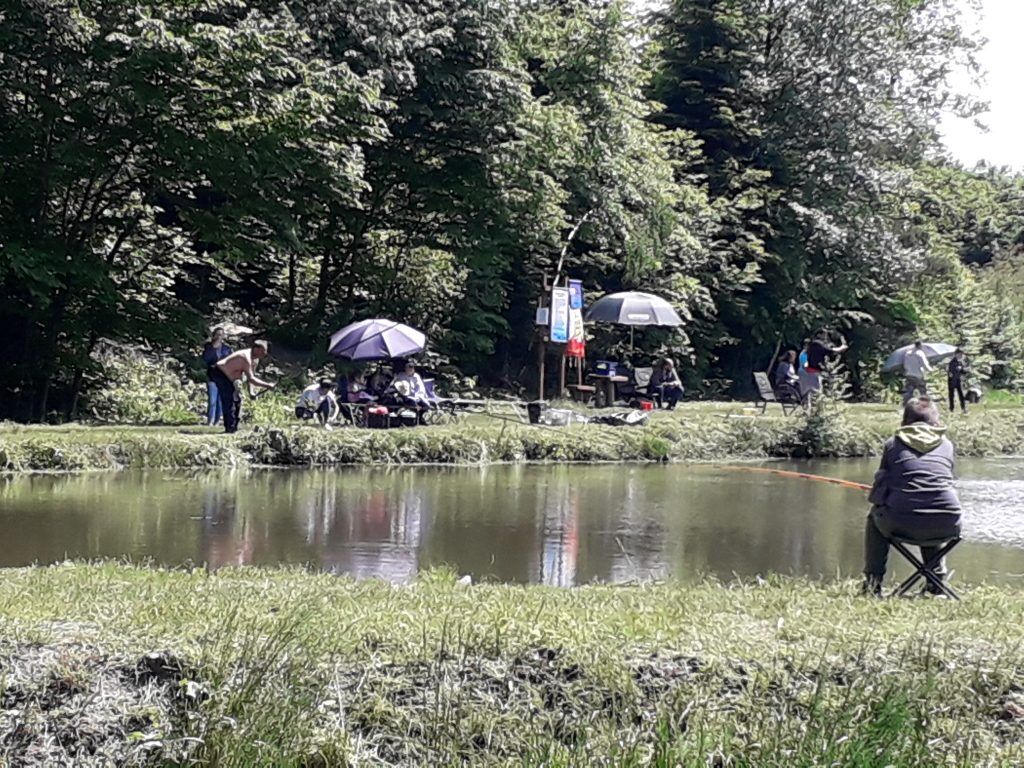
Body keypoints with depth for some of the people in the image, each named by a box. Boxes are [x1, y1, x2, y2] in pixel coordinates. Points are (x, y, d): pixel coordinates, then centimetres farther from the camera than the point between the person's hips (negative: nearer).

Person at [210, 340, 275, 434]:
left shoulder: (255, 360, 0)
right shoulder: (246, 358, -32)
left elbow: (250, 376, 7)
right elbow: (250, 379, -35)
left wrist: (251, 391, -6)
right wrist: (267, 385, -35)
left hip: (229, 376, 11)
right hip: (220, 373, -11)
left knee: (237, 399, 9)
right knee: (228, 400, -17)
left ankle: (234, 427, 13)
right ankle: (230, 428, -16)